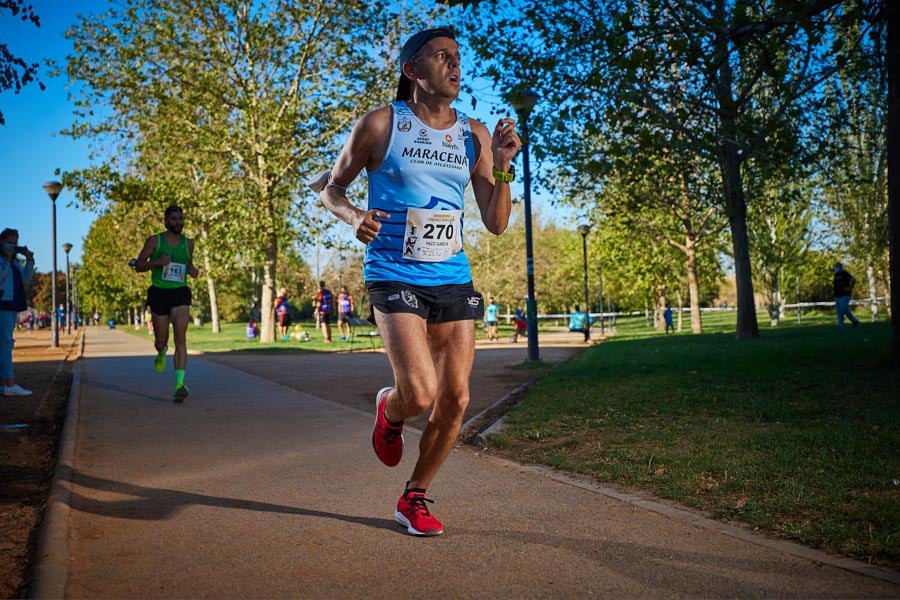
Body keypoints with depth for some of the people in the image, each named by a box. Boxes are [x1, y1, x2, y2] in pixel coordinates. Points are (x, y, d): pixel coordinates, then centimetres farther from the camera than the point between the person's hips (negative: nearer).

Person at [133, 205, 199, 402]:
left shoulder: (188, 243, 9)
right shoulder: (154, 241, 0)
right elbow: (138, 266, 1)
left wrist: (192, 270, 2)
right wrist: (157, 262, -18)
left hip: (180, 293, 1)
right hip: (159, 292, -1)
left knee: (181, 338, -15)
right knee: (161, 340, 8)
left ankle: (180, 384, -21)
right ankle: (162, 352, 49)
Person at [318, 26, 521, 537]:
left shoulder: (474, 135, 7)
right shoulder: (380, 125, -2)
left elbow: (497, 224, 7)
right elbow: (332, 188, 8)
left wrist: (503, 168, -8)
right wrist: (355, 218, -14)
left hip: (454, 280, 5)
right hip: (395, 278, -4)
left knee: (456, 401, 3)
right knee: (420, 395, -18)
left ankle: (415, 499, 23)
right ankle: (389, 410, 21)